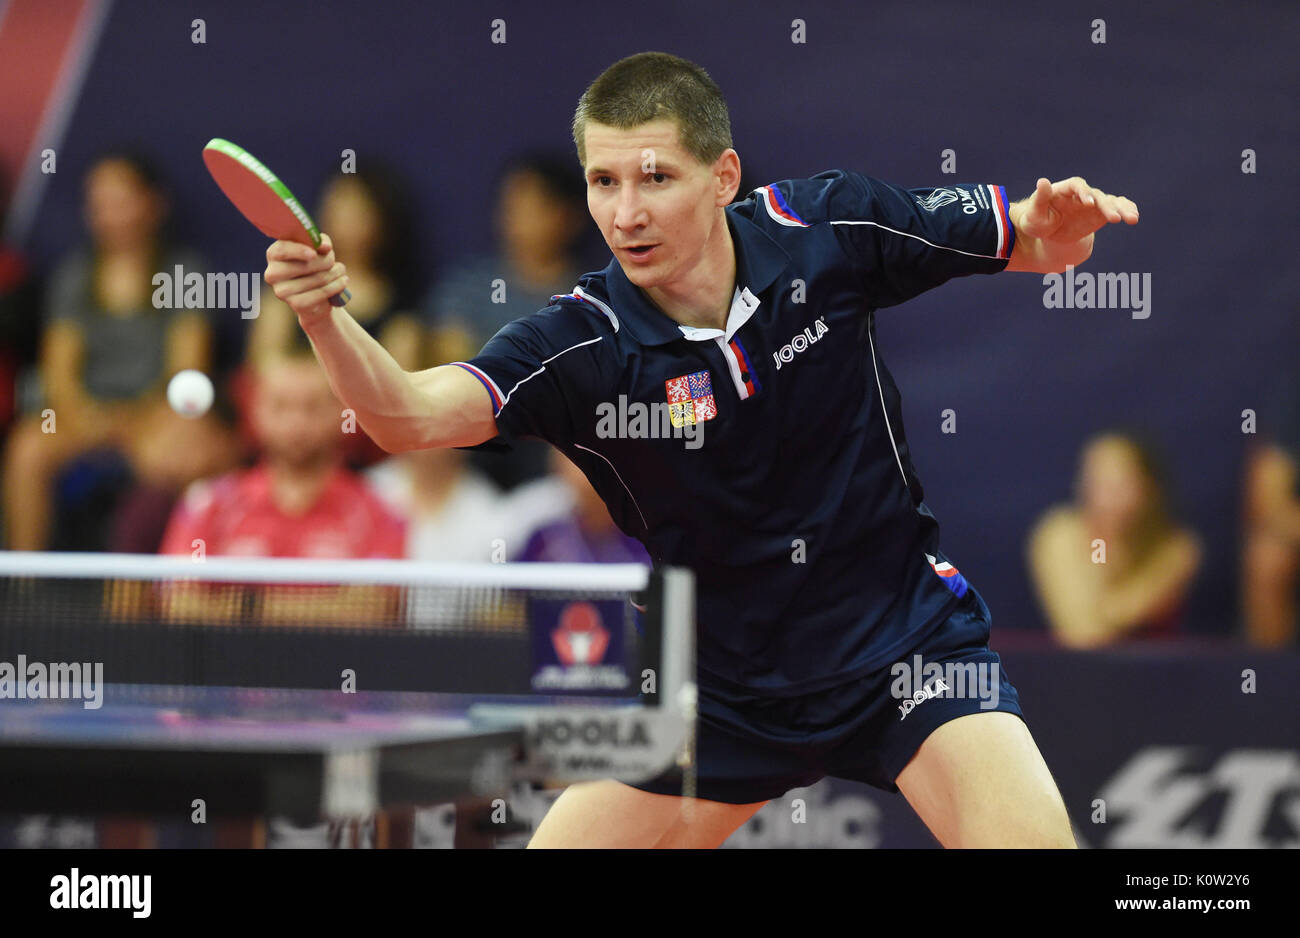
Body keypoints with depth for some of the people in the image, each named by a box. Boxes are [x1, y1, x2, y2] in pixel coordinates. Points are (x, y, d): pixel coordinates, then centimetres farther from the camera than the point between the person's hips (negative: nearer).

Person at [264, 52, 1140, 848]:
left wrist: (1059, 227, -24)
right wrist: (324, 316, -50)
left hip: (903, 636, -1)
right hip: (726, 680, 1)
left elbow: (1028, 241, 0)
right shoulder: (582, 346, -17)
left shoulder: (828, 227, -13)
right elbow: (411, 414, -32)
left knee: (1034, 839, -23)